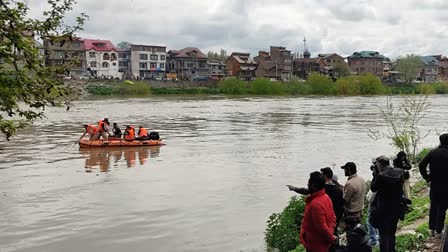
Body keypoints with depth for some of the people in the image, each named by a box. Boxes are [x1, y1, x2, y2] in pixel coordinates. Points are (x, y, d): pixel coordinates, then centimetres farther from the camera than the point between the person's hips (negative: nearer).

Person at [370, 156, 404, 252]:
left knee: (384, 236, 5)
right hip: (396, 209, 7)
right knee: (391, 234, 23)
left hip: (384, 210, -6)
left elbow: (373, 188, -10)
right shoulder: (399, 172, -4)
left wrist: (375, 175, -6)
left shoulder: (381, 176, -22)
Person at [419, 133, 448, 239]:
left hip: (433, 184, 4)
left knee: (433, 206, 16)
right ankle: (438, 231, 8)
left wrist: (427, 178, 1)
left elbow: (421, 165, -6)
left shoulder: (432, 152, -1)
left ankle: (432, 229, 22)